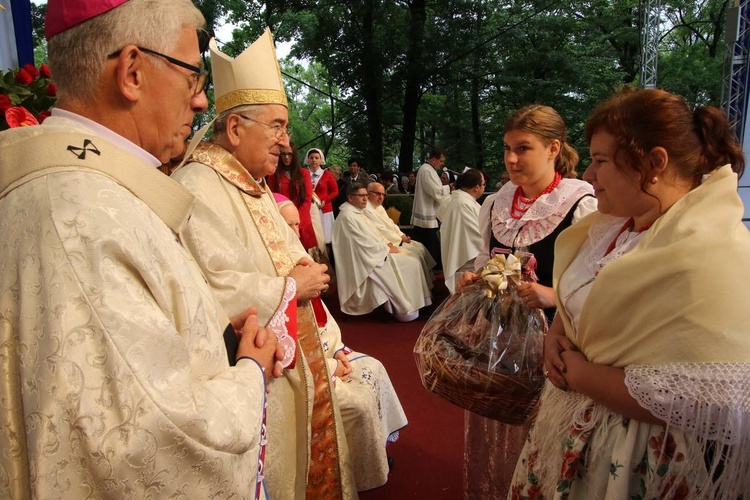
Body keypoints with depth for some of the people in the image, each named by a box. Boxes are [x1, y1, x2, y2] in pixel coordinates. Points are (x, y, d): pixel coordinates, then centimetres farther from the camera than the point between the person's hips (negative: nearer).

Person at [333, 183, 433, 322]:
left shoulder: (357, 212, 14)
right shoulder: (348, 216, -18)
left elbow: (373, 234, 19)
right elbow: (366, 243, -20)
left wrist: (387, 243, 2)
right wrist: (388, 249, -11)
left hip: (374, 253, 10)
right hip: (367, 259, -10)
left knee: (411, 262, 0)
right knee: (408, 265, -13)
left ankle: (411, 304, 5)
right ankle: (406, 309, -2)